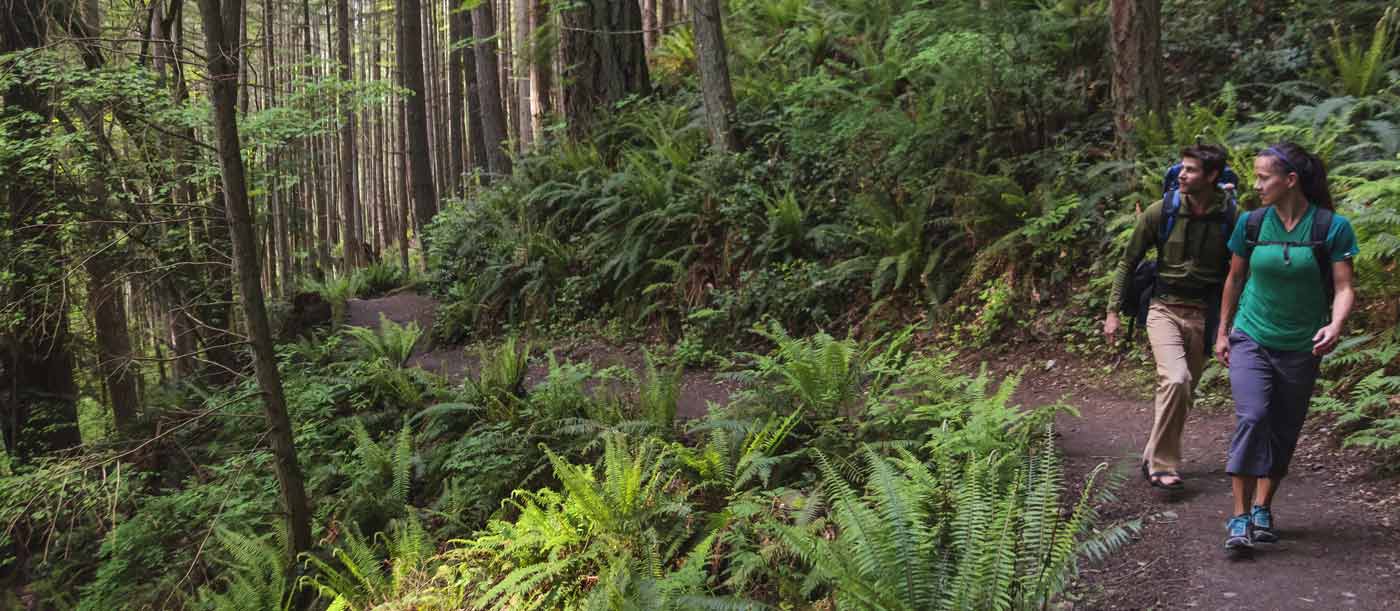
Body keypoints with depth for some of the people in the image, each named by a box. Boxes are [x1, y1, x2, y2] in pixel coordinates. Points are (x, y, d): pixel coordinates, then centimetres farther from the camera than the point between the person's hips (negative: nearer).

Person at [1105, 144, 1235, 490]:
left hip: (1204, 316, 2)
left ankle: (1153, 459, 27)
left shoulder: (1230, 220, -4)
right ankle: (1162, 464, -13)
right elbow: (1128, 263, 4)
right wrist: (1113, 311, 1)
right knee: (1176, 380, -23)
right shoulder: (1160, 213, -5)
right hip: (1165, 309, -2)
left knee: (1182, 392, 8)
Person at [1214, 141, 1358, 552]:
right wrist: (1222, 331, 14)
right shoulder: (1251, 223, -3)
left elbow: (1343, 287, -9)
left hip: (1300, 348, 1)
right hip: (1250, 339, 0)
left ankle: (1262, 509, 25)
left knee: (1284, 430, 9)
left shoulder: (1331, 227, -8)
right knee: (1252, 417, -18)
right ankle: (1239, 517, -16)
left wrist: (1335, 325, -28)